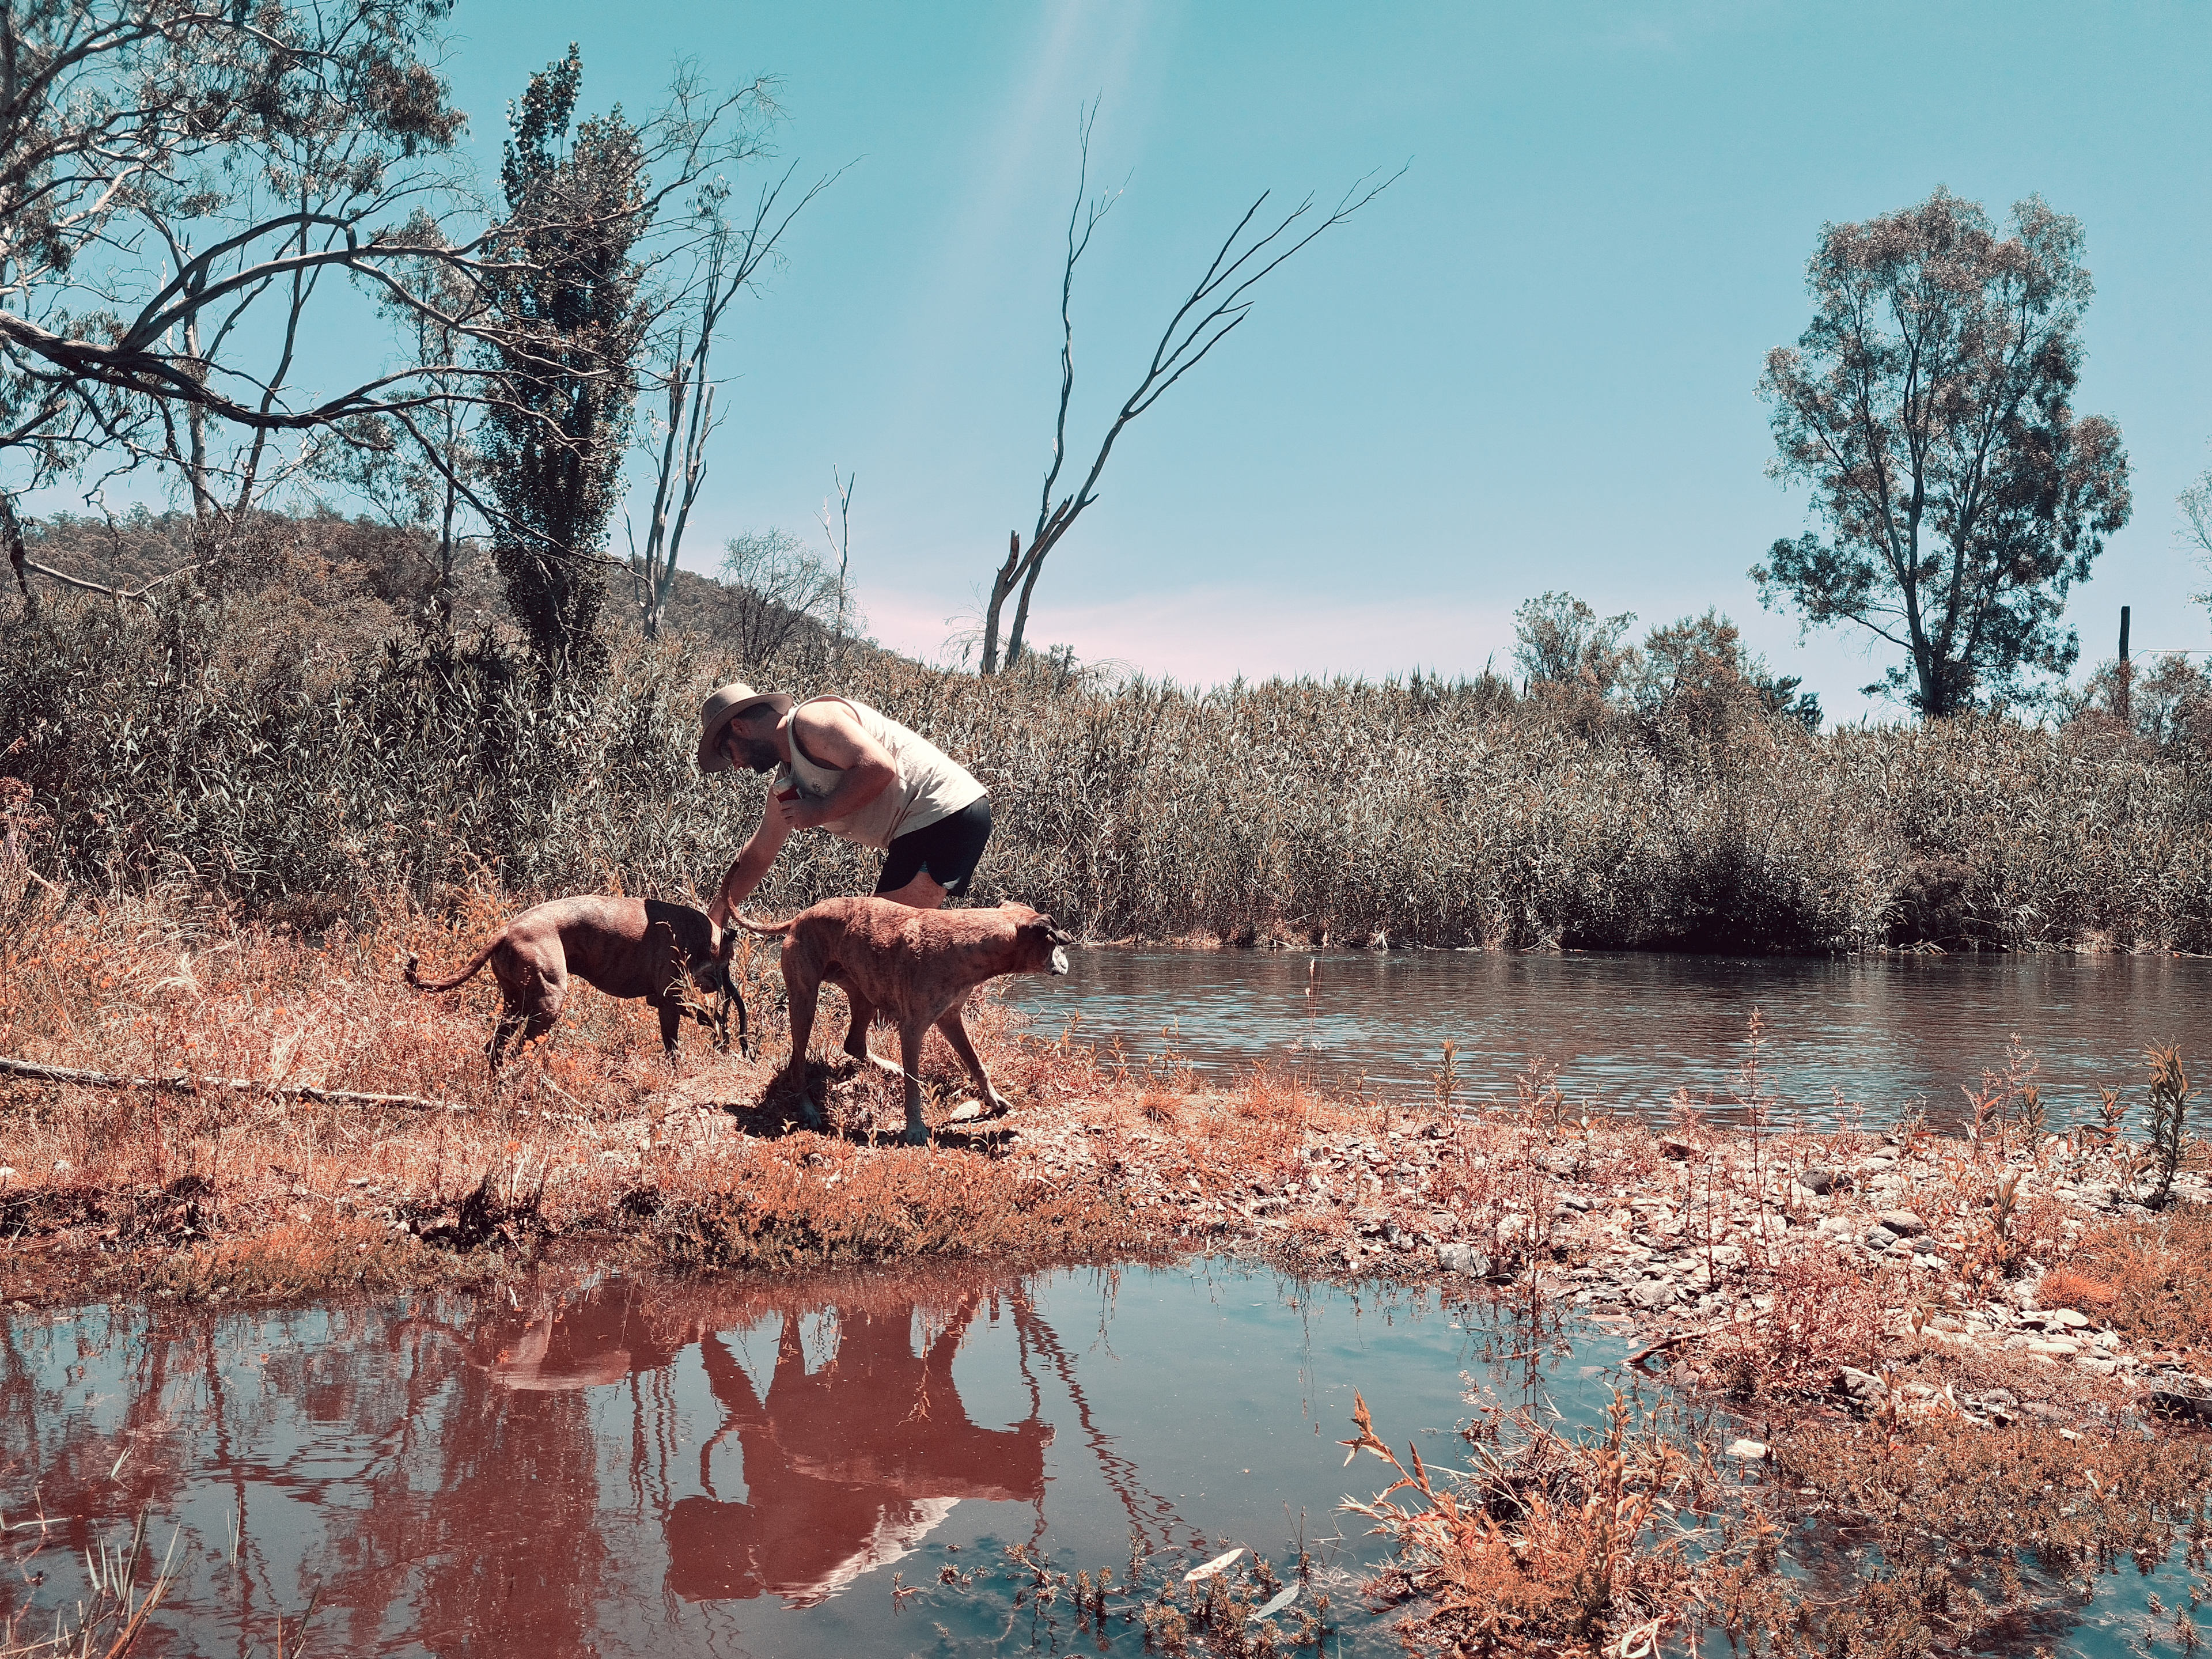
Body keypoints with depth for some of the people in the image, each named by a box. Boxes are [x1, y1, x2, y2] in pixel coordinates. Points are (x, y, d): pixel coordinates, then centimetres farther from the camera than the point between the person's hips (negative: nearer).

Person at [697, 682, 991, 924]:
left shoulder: (810, 719, -11)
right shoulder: (785, 784, 20)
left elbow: (878, 767, -24)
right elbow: (757, 854, 32)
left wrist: (820, 812, -14)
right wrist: (717, 914, 36)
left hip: (946, 814, -11)